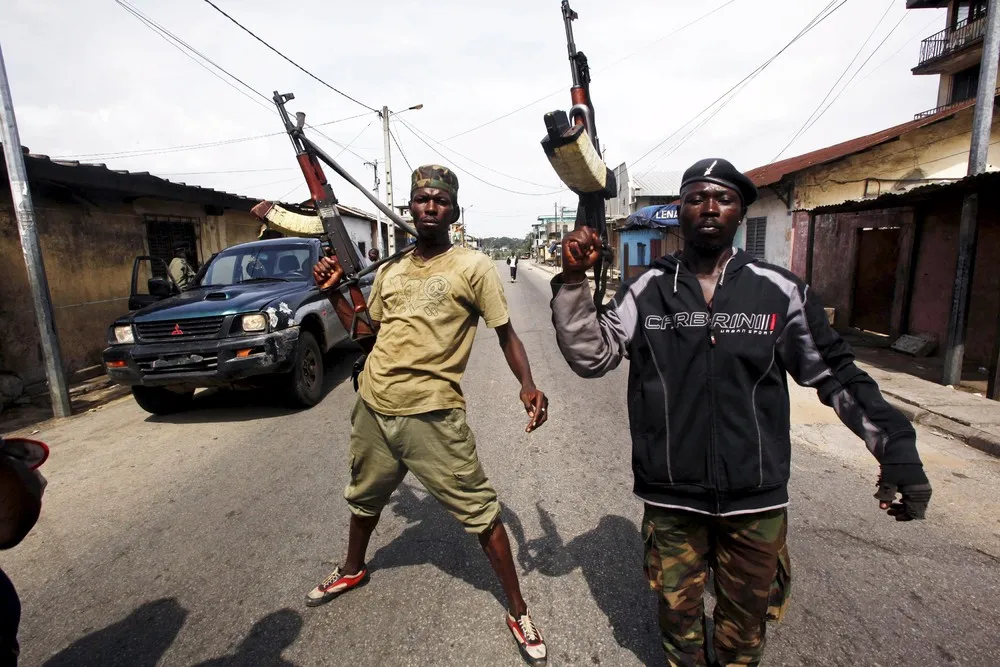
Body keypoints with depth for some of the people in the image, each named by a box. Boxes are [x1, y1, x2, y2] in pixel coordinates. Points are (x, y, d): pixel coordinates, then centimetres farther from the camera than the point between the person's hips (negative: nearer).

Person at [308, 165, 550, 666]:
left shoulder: (472, 266, -5)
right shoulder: (389, 272, 11)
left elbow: (505, 332, -5)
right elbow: (370, 337, 16)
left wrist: (527, 385, -20)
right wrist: (334, 294, 8)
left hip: (432, 414, -6)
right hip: (372, 407, 6)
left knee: (480, 511, 1)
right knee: (365, 497, 27)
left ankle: (518, 612, 21)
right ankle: (352, 571, 56)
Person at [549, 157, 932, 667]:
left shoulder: (781, 291, -3)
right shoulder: (646, 290, -4)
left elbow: (836, 375, 4)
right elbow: (590, 356, -10)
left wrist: (897, 449, -1)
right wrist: (573, 280, -19)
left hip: (756, 498, 1)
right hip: (670, 496, 0)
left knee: (746, 616, 23)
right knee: (678, 610, 21)